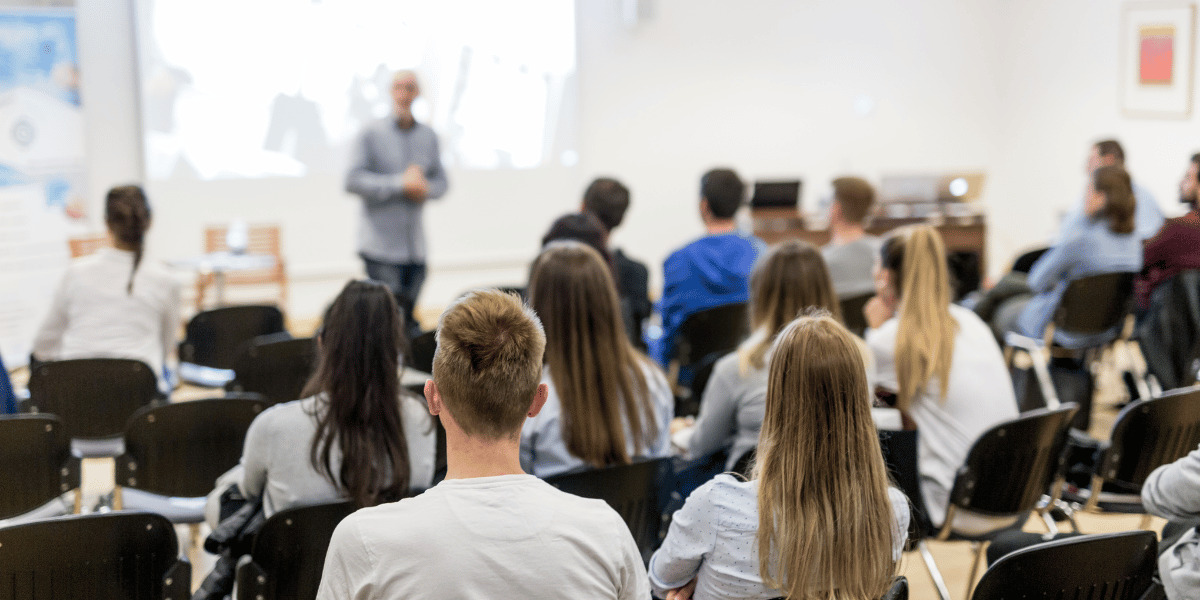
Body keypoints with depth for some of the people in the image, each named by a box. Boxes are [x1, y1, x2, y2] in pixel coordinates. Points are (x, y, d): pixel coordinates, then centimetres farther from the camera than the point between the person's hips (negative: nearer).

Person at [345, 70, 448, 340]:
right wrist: (400, 184, -16)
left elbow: (441, 181, 17)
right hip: (381, 246, -4)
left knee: (409, 321, 8)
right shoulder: (372, 133, -2)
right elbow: (353, 180, -9)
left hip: (415, 247, 5)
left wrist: (425, 188, -6)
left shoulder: (428, 136, 12)